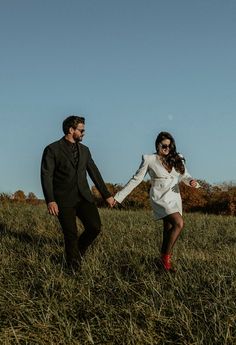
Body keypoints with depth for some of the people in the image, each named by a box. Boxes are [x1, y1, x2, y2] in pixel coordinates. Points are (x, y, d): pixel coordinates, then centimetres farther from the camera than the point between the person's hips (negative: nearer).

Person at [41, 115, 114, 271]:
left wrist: (106, 195, 15)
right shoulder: (52, 150, -4)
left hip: (83, 197, 4)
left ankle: (78, 249, 20)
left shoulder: (84, 150, 13)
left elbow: (94, 173, 16)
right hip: (64, 199, -4)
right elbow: (46, 176, -10)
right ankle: (75, 267, 17)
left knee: (95, 226, -10)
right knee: (71, 234, -3)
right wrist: (50, 201, -20)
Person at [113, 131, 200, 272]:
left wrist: (192, 181, -10)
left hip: (175, 198, 5)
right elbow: (136, 179, 2)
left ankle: (165, 260, 13)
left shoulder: (177, 159, 9)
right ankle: (165, 257, -12)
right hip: (160, 198, -5)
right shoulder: (149, 160, -2)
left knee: (169, 231, 4)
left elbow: (185, 175, 15)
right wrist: (119, 196, 0)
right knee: (179, 223, -22)